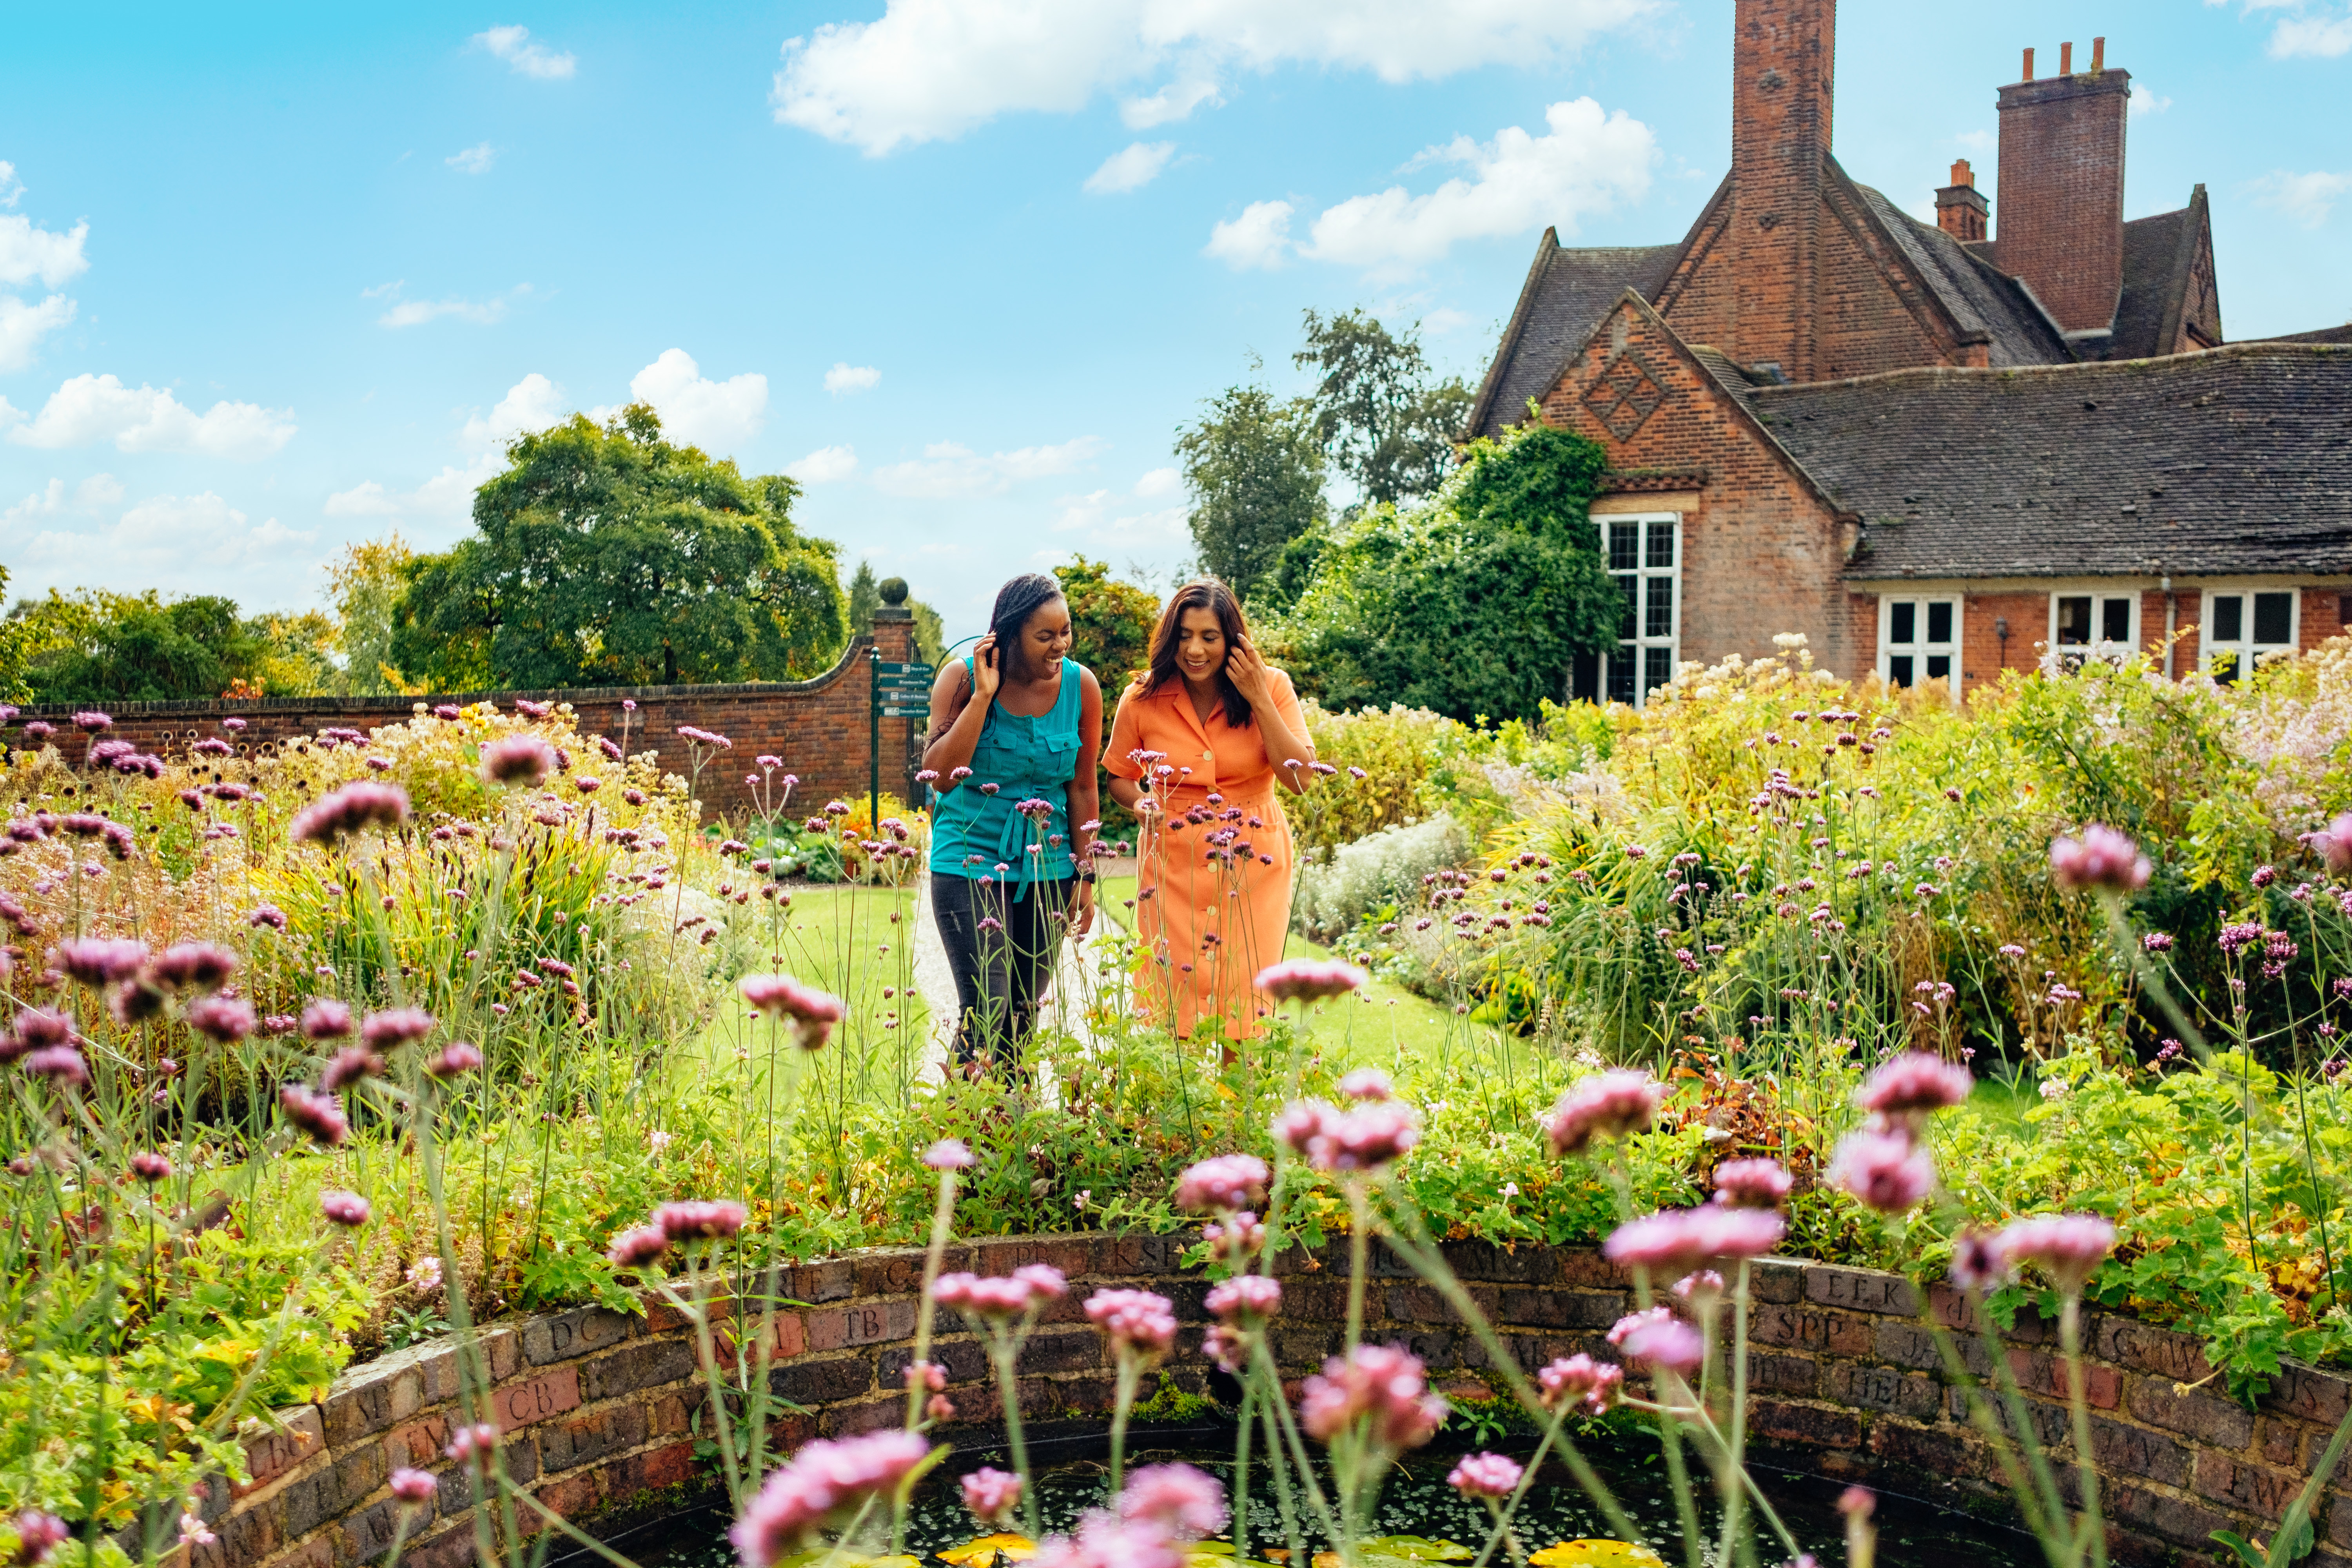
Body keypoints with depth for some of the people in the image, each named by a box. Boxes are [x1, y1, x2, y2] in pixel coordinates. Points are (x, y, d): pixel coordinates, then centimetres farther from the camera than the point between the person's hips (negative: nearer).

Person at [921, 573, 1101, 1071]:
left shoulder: (1081, 686, -1)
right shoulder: (963, 676, -7)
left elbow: (1083, 788, 7)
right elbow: (939, 775, -15)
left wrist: (1085, 876, 7)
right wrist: (983, 696, -19)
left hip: (1046, 870, 3)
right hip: (969, 862, -3)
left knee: (1024, 1014, 7)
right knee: (986, 1009, -11)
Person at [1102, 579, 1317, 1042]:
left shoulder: (1272, 687, -4)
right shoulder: (1142, 700, -4)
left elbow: (1302, 778, -12)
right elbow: (1119, 776, 12)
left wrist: (1258, 699, -17)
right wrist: (1139, 802, -11)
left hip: (1253, 868, 0)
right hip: (1174, 868, 0)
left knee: (1244, 1002, 2)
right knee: (1172, 1001, -2)